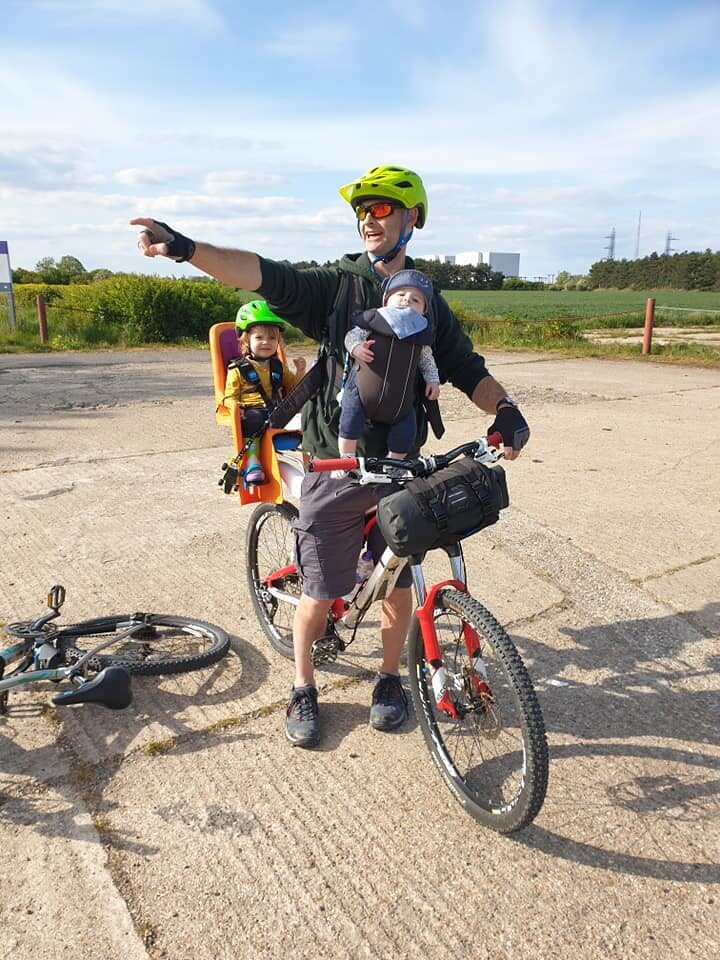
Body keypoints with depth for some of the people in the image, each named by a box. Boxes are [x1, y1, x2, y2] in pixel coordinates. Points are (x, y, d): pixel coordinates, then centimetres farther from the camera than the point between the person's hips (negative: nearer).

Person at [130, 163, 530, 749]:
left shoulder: (428, 302, 9)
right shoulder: (336, 285, 0)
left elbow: (467, 369, 7)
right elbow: (269, 277, -14)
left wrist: (504, 408, -12)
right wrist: (186, 249, -28)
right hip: (335, 470, -2)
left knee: (398, 585, 11)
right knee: (320, 592, 5)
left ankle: (390, 680, 35)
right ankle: (304, 690, 29)